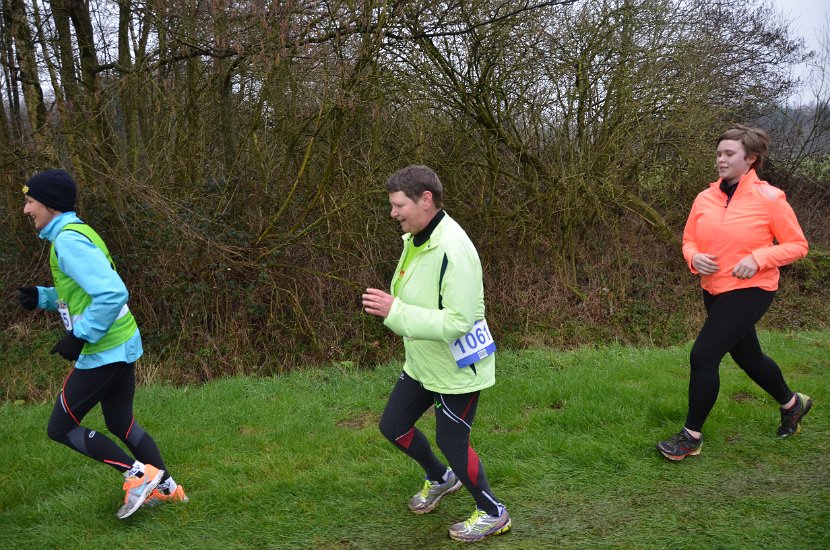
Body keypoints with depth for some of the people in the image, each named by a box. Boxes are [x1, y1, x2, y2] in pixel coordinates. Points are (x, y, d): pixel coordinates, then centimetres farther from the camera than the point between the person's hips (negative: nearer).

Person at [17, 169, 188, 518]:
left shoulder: (68, 241, -19)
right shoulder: (74, 233, 12)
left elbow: (112, 294, -29)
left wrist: (78, 336, -23)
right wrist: (41, 297, 10)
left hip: (104, 351, -10)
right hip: (122, 345, 10)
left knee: (60, 429, 4)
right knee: (120, 424, 21)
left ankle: (139, 474, 4)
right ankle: (166, 488, 28)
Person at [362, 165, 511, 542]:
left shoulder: (453, 251, -30)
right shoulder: (414, 239, 0)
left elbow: (457, 322, -34)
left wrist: (395, 311, -35)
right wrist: (388, 306, 0)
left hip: (457, 369, -9)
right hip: (422, 363, 9)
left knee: (451, 442, 5)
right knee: (393, 426, 18)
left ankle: (493, 514, 30)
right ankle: (441, 479, 45)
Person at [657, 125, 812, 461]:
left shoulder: (769, 198, -12)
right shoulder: (705, 199, 1)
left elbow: (797, 245, -6)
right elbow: (689, 241, 11)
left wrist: (758, 259, -21)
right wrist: (695, 258, -11)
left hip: (750, 291, -6)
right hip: (714, 291, 6)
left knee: (703, 356, -13)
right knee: (748, 358, 20)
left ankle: (692, 437, 1)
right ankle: (792, 404, 48)